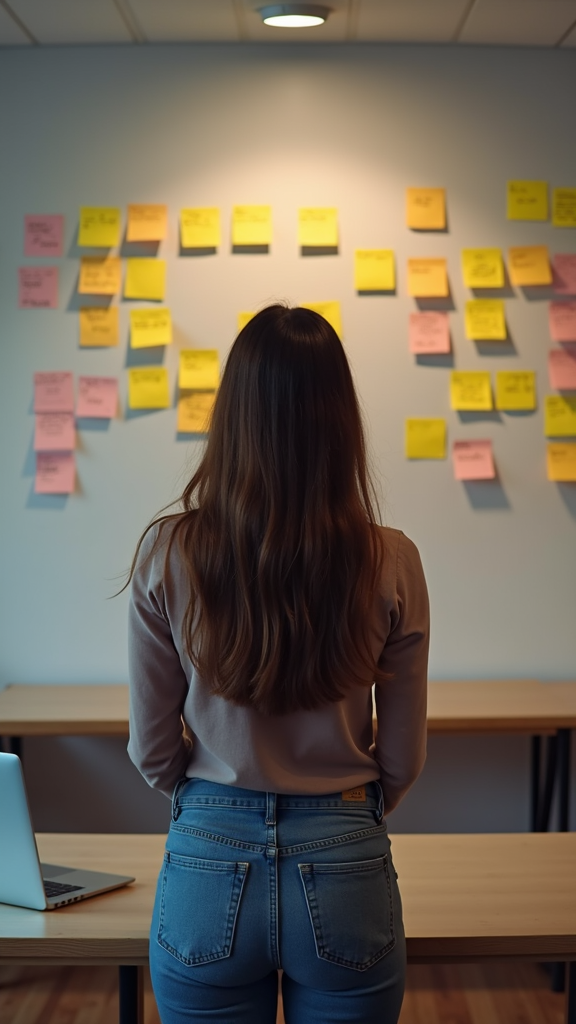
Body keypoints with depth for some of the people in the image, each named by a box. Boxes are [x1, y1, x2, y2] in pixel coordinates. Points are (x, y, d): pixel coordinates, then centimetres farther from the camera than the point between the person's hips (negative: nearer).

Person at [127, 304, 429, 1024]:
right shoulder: (390, 564, -11)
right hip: (346, 877, 0)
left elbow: (152, 752, -2)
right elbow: (403, 761, -1)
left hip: (207, 865, 0)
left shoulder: (168, 554, -12)